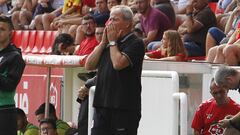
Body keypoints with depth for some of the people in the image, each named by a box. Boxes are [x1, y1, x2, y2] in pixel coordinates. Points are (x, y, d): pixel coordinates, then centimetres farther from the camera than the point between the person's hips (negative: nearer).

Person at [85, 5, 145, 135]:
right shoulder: (107, 44, 18)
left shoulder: (136, 43, -6)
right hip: (102, 105, 7)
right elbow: (89, 65, 10)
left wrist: (112, 42, -5)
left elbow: (118, 63, -20)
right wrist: (104, 42, 4)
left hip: (124, 108, -7)